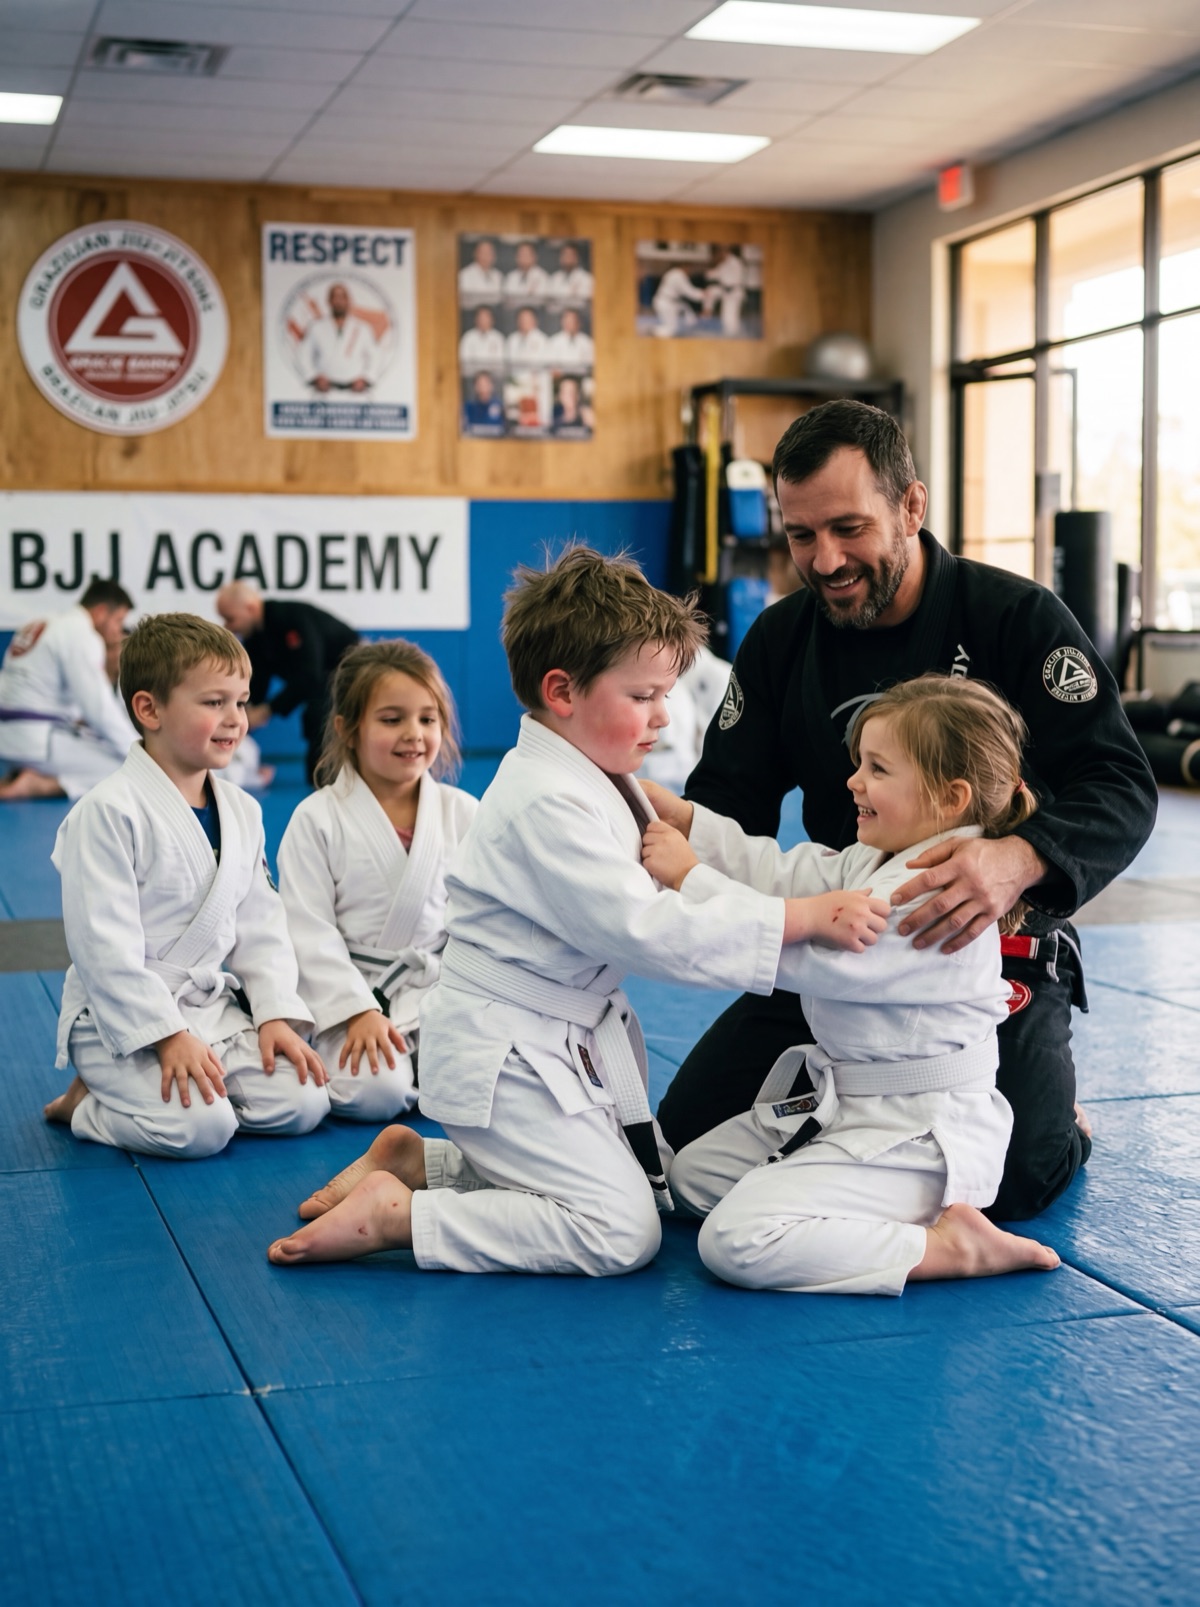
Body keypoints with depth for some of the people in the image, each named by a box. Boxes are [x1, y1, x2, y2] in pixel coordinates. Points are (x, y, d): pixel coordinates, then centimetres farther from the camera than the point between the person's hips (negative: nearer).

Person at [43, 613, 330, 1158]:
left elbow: (260, 924, 11)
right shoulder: (109, 812, -17)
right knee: (200, 1128, -28)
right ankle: (84, 1104, 3)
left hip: (214, 1006, 8)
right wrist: (168, 1035, -22)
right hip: (120, 1020, -7)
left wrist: (276, 1015, -1)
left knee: (302, 1103, -8)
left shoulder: (241, 811, 7)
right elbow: (105, 944, -20)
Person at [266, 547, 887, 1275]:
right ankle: (392, 1213, -8)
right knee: (619, 1233, -13)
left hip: (566, 1042, 10)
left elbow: (674, 886, 9)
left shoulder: (596, 779, 8)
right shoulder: (547, 804, -25)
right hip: (505, 1054, -10)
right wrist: (807, 916, -29)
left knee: (654, 1185, 19)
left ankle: (417, 1160, 20)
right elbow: (649, 929, -30)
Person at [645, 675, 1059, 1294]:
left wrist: (691, 879, -22)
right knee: (692, 1174, 20)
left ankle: (944, 1247, -12)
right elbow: (784, 878, 4)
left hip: (918, 1128, -11)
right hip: (844, 1103, 11)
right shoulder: (876, 861, 9)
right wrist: (682, 820, -5)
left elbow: (807, 956, -27)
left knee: (736, 1242, -23)